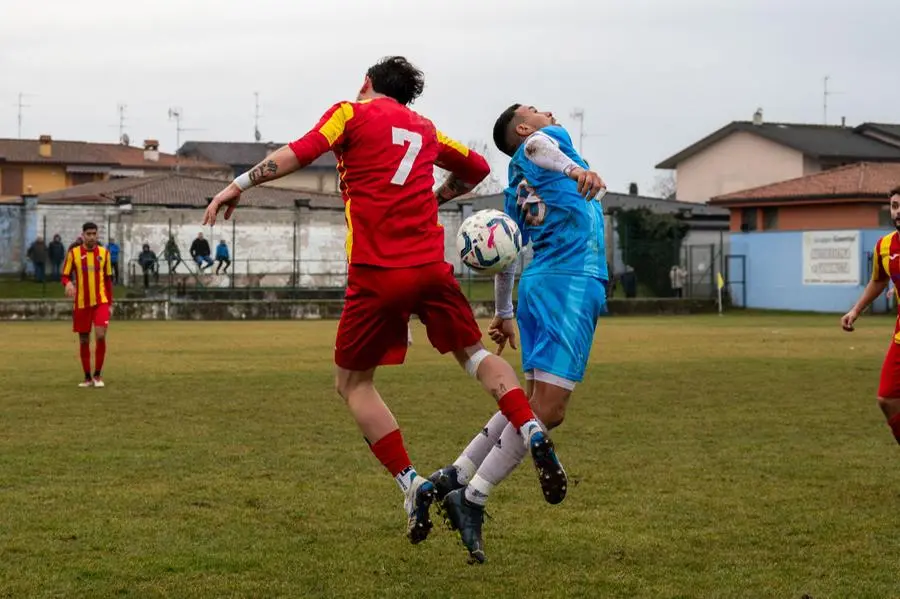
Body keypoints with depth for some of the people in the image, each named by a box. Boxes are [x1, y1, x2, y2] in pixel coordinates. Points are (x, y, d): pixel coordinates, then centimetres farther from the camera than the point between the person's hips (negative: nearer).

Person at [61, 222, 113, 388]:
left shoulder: (104, 253, 4)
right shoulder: (74, 253, 0)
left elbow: (108, 279, 10)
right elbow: (65, 276, 2)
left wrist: (110, 303, 8)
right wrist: (68, 284, -22)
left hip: (101, 302, 0)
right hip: (81, 303, 0)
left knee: (100, 336, -16)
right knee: (84, 341, 6)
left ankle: (98, 374, -1)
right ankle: (87, 377, 18)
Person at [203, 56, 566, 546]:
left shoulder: (351, 113, 7)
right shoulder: (425, 129, 22)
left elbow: (299, 153, -9)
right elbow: (476, 168, 34)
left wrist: (238, 185, -5)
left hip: (377, 273, -4)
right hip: (431, 266, 4)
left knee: (353, 382, 9)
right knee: (474, 352, 22)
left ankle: (412, 485, -4)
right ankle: (532, 434, -1)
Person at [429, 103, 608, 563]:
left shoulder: (517, 187, 25)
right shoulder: (545, 141, 4)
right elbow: (536, 146, -21)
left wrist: (503, 313, 39)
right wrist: (576, 170, -41)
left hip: (541, 283, 9)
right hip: (569, 282, -9)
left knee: (542, 405, 14)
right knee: (546, 408, -13)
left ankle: (455, 478, 14)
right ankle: (472, 499, -15)